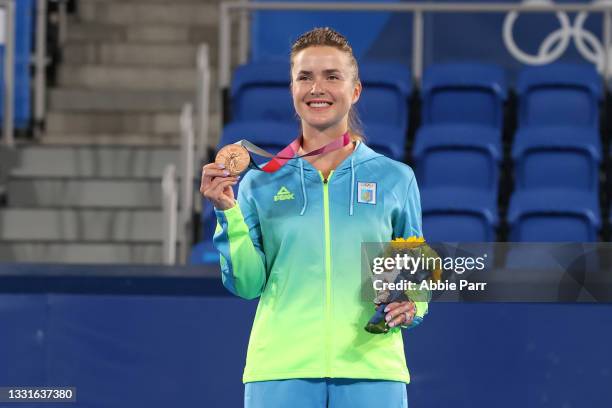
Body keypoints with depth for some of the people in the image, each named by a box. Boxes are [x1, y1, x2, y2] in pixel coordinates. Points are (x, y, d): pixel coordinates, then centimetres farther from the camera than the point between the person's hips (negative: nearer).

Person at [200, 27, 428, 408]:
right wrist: (228, 212, -7)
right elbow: (248, 284, 4)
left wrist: (411, 305, -7)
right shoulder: (261, 183, 8)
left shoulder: (394, 178, 8)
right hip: (280, 372, 0)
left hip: (370, 370, 0)